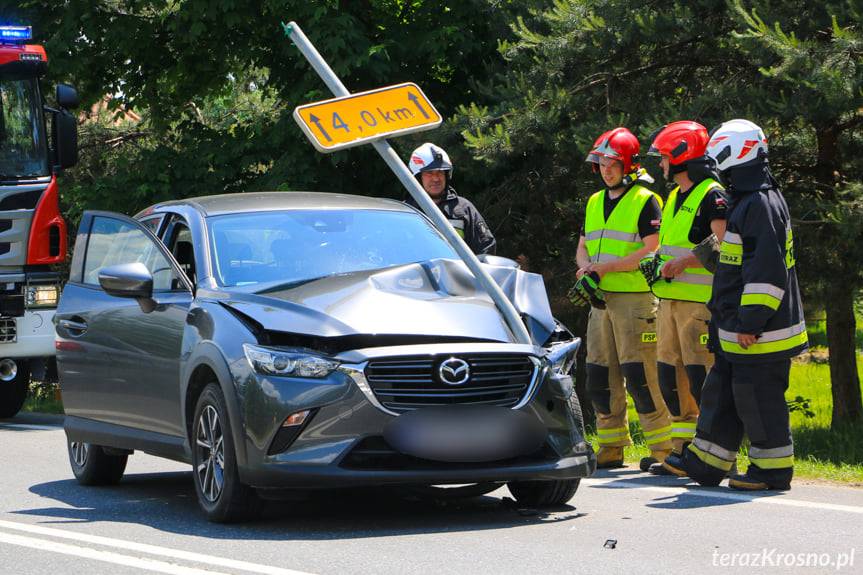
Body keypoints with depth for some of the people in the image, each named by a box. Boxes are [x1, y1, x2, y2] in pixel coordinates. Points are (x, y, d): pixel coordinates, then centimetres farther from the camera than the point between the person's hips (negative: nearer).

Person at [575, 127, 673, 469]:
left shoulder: (645, 201, -5)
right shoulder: (595, 203, 18)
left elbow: (652, 251, -13)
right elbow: (582, 246, 22)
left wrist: (608, 267, -17)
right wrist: (585, 266, -1)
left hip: (635, 297, -7)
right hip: (601, 300, 7)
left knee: (640, 376, -10)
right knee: (600, 377, 7)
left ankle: (663, 448, -5)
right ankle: (611, 449, 14)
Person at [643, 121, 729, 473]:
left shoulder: (712, 196, -9)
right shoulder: (674, 197, 20)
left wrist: (684, 261, -24)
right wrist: (659, 263, 9)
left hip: (700, 301, -9)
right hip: (670, 299, 9)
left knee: (701, 377, -10)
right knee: (671, 376, 9)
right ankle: (683, 450, 16)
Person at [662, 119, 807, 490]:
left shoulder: (762, 204, -17)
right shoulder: (747, 202, 17)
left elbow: (767, 271, -23)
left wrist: (751, 321, -23)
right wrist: (729, 319, 26)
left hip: (759, 333, -11)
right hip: (738, 331, 11)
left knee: (758, 398, -4)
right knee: (722, 392, 14)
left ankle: (774, 470, 5)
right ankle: (705, 464, 21)